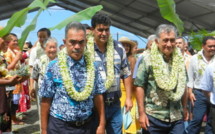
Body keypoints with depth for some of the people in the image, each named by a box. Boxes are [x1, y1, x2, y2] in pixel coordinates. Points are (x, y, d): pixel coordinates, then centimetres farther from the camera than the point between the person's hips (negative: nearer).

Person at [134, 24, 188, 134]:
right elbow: (139, 86, -8)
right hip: (153, 117, -3)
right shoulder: (148, 59, -7)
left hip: (177, 117, 3)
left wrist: (184, 108, 15)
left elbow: (182, 86, 15)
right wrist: (142, 113, -12)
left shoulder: (179, 60, 5)